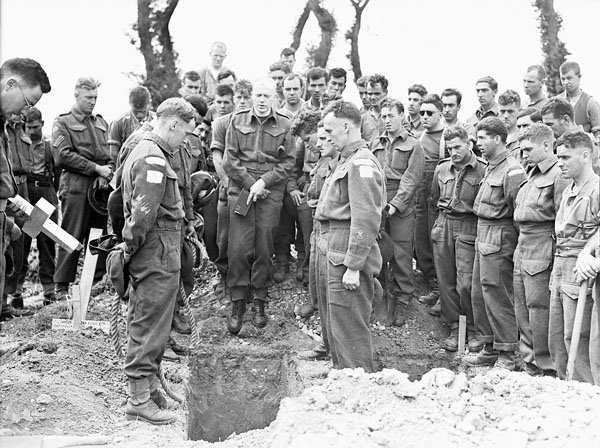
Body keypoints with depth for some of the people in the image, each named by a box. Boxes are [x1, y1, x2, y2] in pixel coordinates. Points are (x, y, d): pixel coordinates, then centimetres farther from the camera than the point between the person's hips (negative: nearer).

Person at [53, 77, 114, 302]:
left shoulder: (101, 122, 20)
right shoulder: (63, 122, 2)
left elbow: (111, 154, 17)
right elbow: (64, 156, -9)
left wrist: (107, 173, -4)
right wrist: (96, 168, -13)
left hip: (100, 187, 5)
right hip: (76, 187, -5)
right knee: (72, 238, -4)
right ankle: (62, 287, 2)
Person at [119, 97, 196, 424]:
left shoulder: (141, 150, 16)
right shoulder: (154, 160, -18)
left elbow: (129, 203, 19)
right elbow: (144, 212, -24)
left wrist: (129, 244, 16)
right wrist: (130, 246, -13)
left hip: (147, 253, 10)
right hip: (158, 253, -10)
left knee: (143, 321, 17)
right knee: (150, 326, -5)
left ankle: (146, 383, 28)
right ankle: (140, 398, 0)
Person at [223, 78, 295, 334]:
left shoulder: (283, 125, 6)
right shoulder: (238, 121, 8)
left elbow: (288, 162, 1)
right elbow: (230, 160, 3)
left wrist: (264, 181, -10)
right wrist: (250, 184, -7)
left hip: (270, 193, 0)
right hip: (241, 190, 0)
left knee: (264, 249, 2)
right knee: (239, 248, -6)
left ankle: (259, 302, 12)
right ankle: (237, 303, 2)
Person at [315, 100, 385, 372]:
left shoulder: (361, 163, -16)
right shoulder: (347, 160, 15)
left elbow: (366, 219, -22)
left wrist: (353, 266, -23)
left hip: (346, 256, -10)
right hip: (329, 251, 10)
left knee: (349, 330, -5)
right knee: (333, 323, 19)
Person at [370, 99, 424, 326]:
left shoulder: (413, 146, 2)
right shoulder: (375, 144, 16)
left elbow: (411, 179, -5)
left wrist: (395, 204, -15)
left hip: (401, 207, -4)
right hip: (376, 205, 4)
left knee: (401, 254, -2)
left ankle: (402, 302, 7)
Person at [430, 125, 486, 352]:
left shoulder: (482, 170, -8)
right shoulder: (441, 168, 9)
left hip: (468, 229, -5)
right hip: (443, 226, 5)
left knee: (466, 283, -9)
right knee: (446, 281, 6)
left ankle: (473, 330, 7)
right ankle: (453, 328, 17)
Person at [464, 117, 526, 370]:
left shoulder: (511, 171, -17)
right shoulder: (491, 167, 15)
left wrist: (516, 242, -16)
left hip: (499, 240, -10)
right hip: (483, 238, 10)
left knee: (497, 297, -5)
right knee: (479, 295, 15)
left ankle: (507, 355, 5)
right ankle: (490, 348, 26)